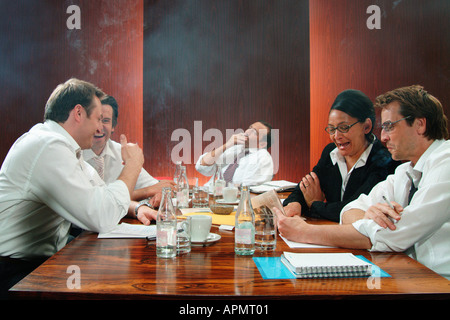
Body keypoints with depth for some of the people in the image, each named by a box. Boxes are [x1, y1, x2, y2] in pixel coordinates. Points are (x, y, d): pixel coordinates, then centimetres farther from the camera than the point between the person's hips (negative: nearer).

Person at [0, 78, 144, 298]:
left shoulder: (65, 148, 10)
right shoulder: (48, 146, -22)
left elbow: (99, 196, 17)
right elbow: (102, 217, -27)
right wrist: (132, 165, -13)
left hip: (43, 261, 9)